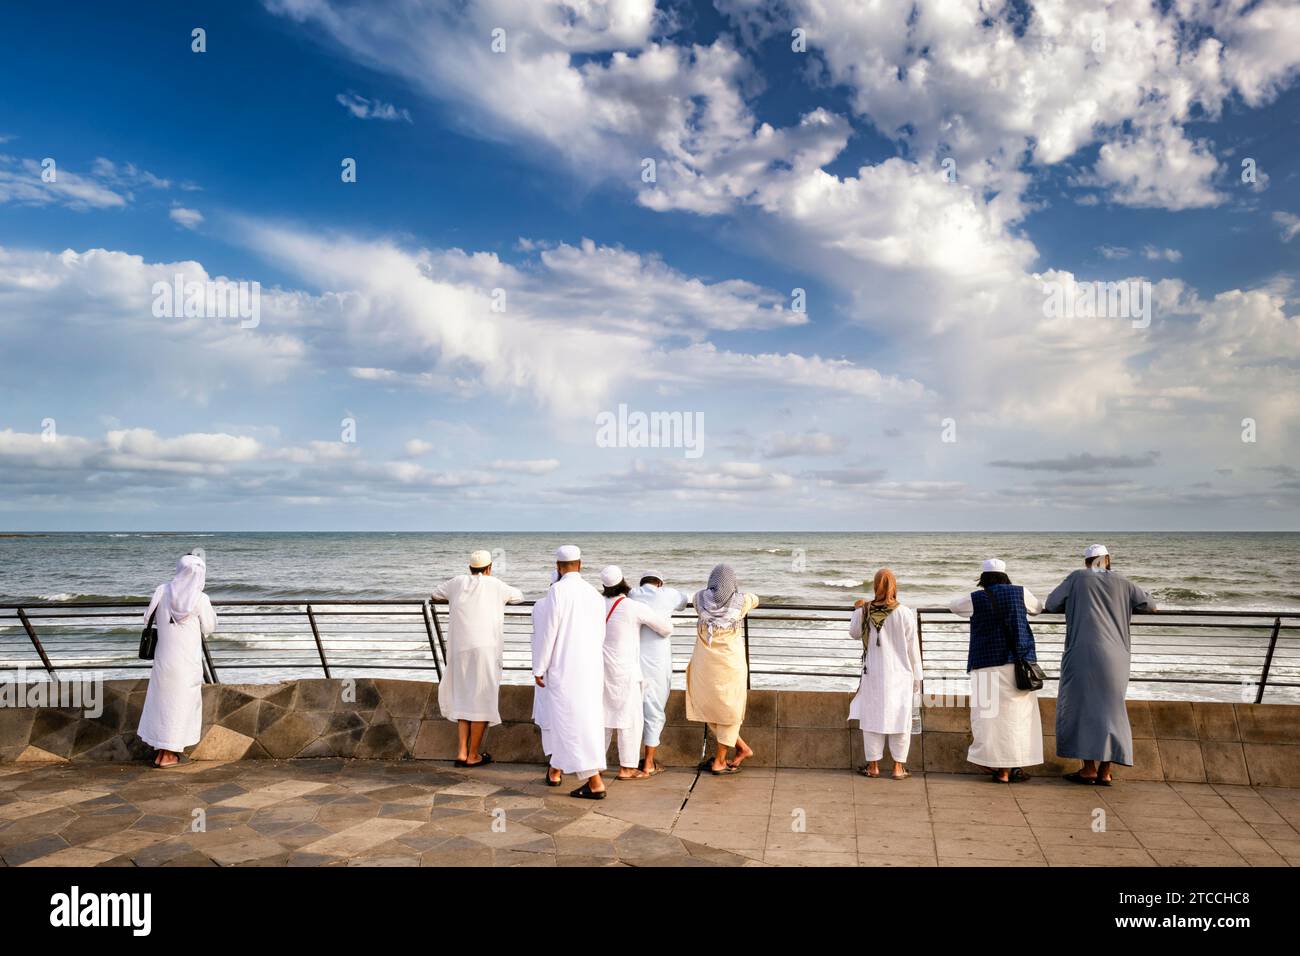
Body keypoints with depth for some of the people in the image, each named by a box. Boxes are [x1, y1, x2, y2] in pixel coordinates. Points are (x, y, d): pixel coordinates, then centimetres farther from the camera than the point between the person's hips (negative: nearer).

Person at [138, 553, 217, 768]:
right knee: (180, 703, 8)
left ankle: (160, 751, 22)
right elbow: (209, 627, -2)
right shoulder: (200, 599, -14)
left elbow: (155, 619, 9)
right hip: (187, 661, -4)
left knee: (161, 701, 16)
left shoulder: (162, 591, -4)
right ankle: (168, 755, 13)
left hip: (163, 658, 4)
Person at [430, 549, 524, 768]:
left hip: (460, 649, 4)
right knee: (482, 701, 4)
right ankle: (473, 755, 9)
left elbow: (435, 596, 28)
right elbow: (519, 596, 22)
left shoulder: (458, 582, 11)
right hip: (486, 648, -3)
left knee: (464, 698, 16)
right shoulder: (495, 585, 5)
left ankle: (461, 752, 11)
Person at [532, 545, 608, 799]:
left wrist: (539, 669, -3)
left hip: (565, 666, -7)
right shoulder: (594, 593, 5)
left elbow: (547, 632, -12)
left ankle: (595, 782, -4)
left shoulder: (557, 591, -13)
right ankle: (556, 770, 32)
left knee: (571, 721, -1)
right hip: (592, 666, 7)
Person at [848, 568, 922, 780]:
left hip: (873, 675, 1)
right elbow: (913, 648, -4)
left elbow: (854, 633, 13)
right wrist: (916, 676, 6)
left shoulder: (864, 612, -7)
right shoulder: (905, 613, -9)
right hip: (900, 675, 0)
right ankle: (898, 767, 10)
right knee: (899, 719, 8)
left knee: (873, 718, 9)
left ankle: (873, 765, 14)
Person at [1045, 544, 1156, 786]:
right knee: (1109, 710, 9)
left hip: (1083, 653, -3)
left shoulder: (1077, 577, 4)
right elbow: (1150, 605, 19)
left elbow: (1051, 604, 8)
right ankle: (1105, 771, 8)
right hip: (1114, 657, 3)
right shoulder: (1121, 583, 9)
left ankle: (1088, 768, 0)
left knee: (1081, 707, 4)